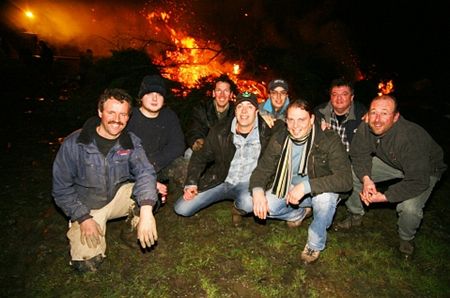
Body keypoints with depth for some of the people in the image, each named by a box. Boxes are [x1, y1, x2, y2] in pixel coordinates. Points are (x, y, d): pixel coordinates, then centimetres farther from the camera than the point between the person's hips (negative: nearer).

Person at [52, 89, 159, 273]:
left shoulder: (131, 142, -11)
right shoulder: (74, 144, -16)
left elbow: (145, 173, -27)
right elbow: (61, 188, -9)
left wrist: (146, 212, -43)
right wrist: (83, 218, -18)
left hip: (119, 197, 1)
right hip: (87, 208, -1)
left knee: (148, 188, -27)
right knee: (86, 263, -17)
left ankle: (138, 230, 2)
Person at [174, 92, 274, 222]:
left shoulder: (266, 129, -12)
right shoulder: (219, 131, -7)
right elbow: (200, 157, 3)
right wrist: (191, 184, -7)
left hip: (247, 183, -2)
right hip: (220, 180, 2)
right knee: (181, 209, -5)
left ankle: (238, 208, 2)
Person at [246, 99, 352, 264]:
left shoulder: (329, 139, -22)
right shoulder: (279, 139, -11)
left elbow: (345, 179, -30)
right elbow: (262, 169, -8)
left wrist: (306, 186, -41)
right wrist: (258, 191, -30)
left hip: (318, 192, -3)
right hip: (288, 189, 4)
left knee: (326, 197, -38)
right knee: (251, 204, -15)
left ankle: (315, 244, -7)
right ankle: (300, 213, 13)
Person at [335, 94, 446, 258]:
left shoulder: (411, 137, -39)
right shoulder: (365, 128, -25)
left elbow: (418, 181, -35)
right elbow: (359, 155, -11)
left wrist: (384, 197, -36)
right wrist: (366, 179, -29)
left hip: (426, 169, -5)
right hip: (390, 162, 5)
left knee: (410, 208, -28)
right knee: (351, 173, -11)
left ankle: (406, 238, 9)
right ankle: (356, 216, 15)